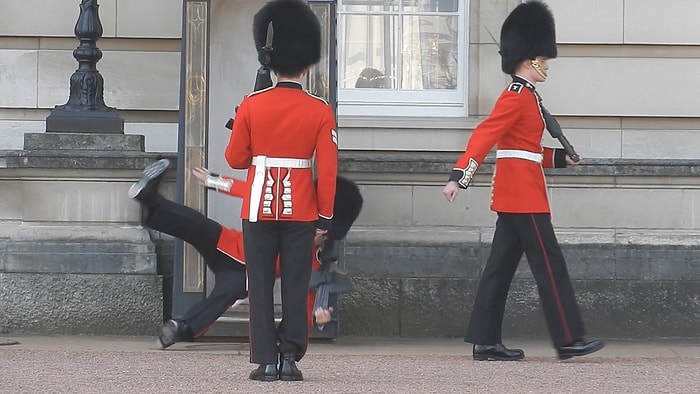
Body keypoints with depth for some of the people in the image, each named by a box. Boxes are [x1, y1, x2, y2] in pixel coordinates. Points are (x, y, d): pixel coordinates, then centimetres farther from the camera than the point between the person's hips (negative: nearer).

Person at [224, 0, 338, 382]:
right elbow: (328, 170, -4)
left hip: (259, 208, 0)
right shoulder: (320, 111, -4)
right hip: (301, 211, 0)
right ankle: (290, 359, 3)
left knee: (260, 286, 4)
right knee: (295, 286, 5)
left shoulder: (251, 105, -3)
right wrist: (325, 218, 3)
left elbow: (234, 159, 3)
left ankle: (265, 361, 1)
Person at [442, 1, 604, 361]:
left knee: (501, 267, 7)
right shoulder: (517, 97, -13)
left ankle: (485, 342, 7)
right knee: (549, 265, -6)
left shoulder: (523, 97, 17)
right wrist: (459, 177, -32)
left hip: (514, 195, 10)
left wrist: (561, 157, 19)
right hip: (524, 195, -10)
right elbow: (484, 136, -23)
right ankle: (569, 339, -4)